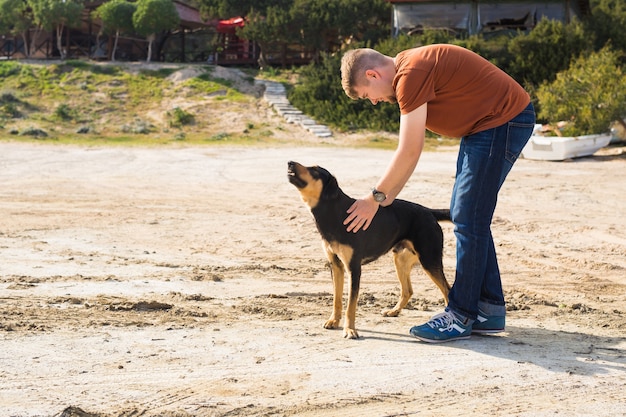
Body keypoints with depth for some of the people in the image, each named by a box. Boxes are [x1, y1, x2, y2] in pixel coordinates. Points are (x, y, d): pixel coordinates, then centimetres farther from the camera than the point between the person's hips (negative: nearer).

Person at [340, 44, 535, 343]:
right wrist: (384, 200, 10)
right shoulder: (409, 71, 12)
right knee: (467, 215, 12)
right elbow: (409, 152, 14)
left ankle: (461, 317, -3)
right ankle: (489, 310, 18)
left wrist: (375, 198, -9)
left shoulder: (410, 75, -20)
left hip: (503, 121, -11)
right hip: (484, 125, 11)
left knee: (468, 219, -9)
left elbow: (409, 153, -18)